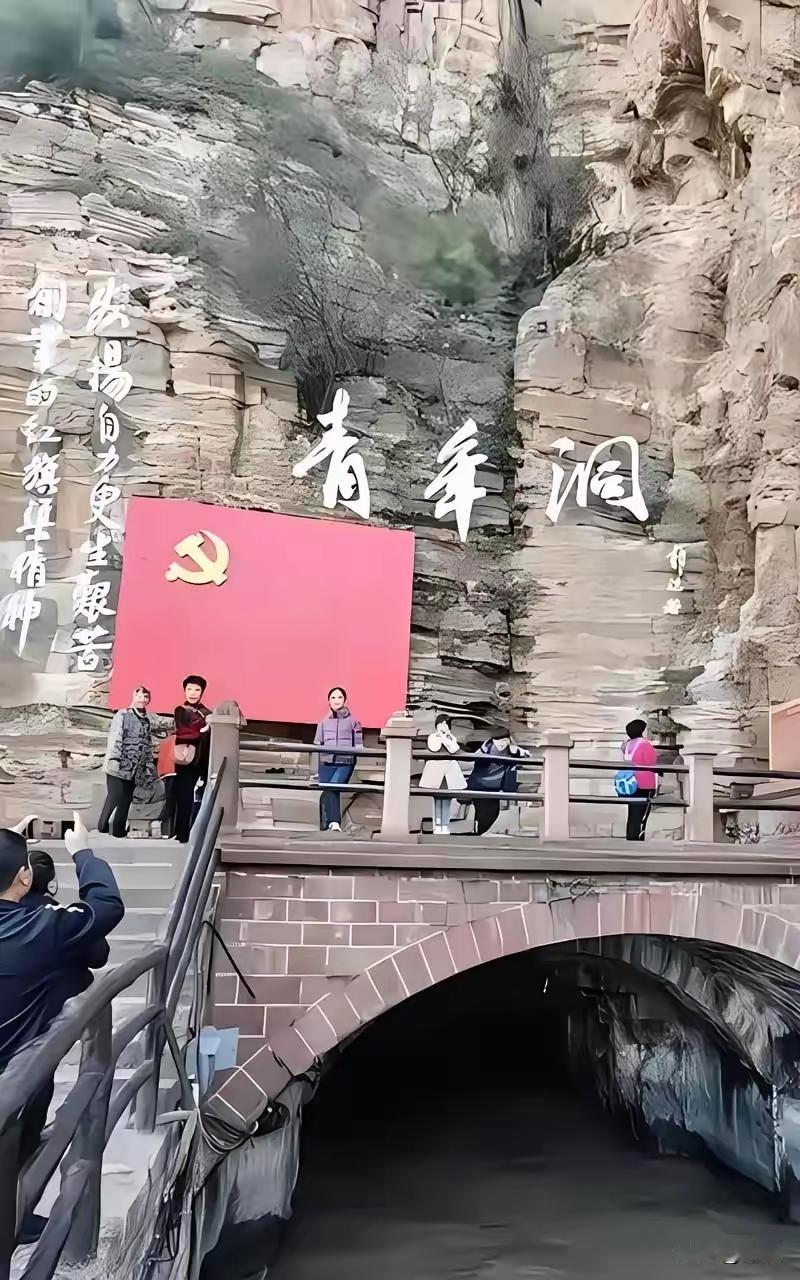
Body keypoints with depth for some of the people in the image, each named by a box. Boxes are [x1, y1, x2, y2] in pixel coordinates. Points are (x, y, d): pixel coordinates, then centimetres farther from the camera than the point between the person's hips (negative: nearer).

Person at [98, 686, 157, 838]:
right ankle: (101, 827, 4)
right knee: (114, 797, -9)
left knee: (126, 800, 7)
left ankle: (119, 830, 14)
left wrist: (149, 766, 17)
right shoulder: (123, 715, -4)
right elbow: (114, 737, -12)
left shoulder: (148, 720, 14)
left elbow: (148, 745, 19)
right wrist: (113, 758, -21)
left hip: (135, 769, 6)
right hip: (118, 767, -6)